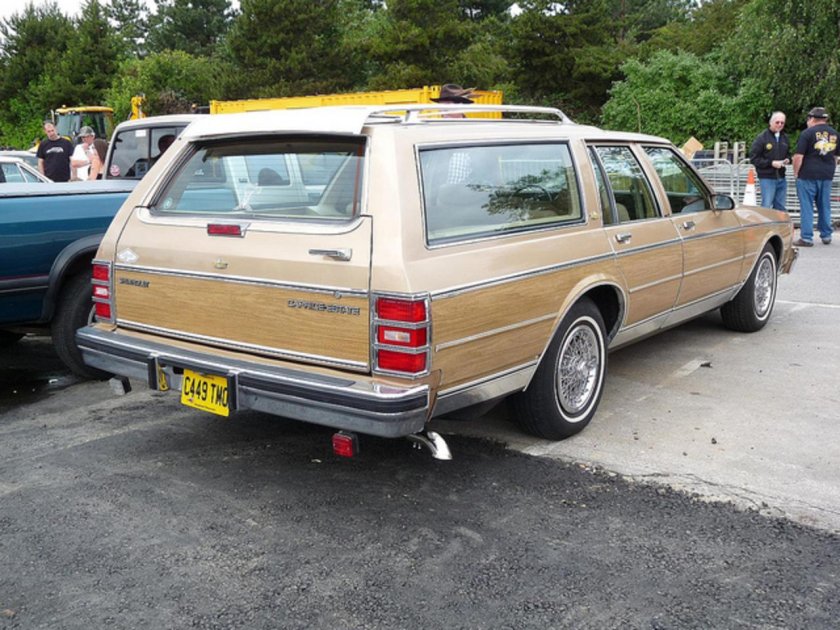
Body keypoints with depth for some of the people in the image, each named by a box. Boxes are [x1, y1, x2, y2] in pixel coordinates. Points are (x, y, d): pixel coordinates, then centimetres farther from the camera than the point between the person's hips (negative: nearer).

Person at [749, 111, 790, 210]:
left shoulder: (784, 137, 12)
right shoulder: (762, 137, -8)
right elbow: (754, 158, -10)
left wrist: (787, 160, 2)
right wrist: (771, 163, -17)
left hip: (781, 178, 6)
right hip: (767, 179, -6)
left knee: (780, 208, 10)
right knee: (766, 207, -7)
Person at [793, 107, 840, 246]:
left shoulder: (807, 133, -9)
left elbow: (798, 156, -12)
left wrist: (796, 172, 0)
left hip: (808, 175, -5)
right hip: (827, 176, 5)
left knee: (807, 207, -1)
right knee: (825, 206, 14)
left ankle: (806, 238, -1)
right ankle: (826, 236, 19)